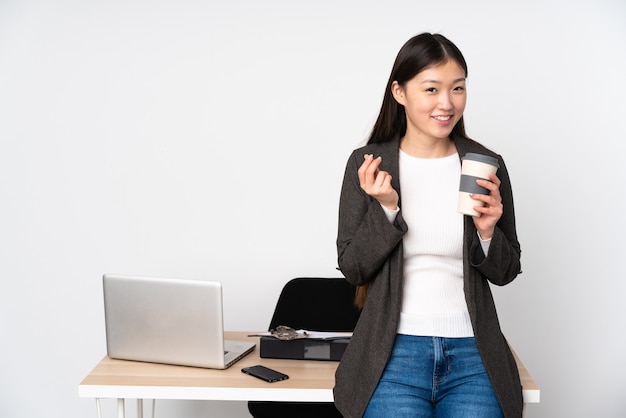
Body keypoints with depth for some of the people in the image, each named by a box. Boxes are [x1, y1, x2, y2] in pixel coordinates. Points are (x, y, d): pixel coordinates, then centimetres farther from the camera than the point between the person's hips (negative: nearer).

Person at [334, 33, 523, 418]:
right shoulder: (367, 164, 0)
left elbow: (505, 273, 9)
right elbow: (353, 269, -1)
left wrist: (487, 232, -11)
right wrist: (386, 208, -14)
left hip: (471, 354, 2)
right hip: (394, 350, -1)